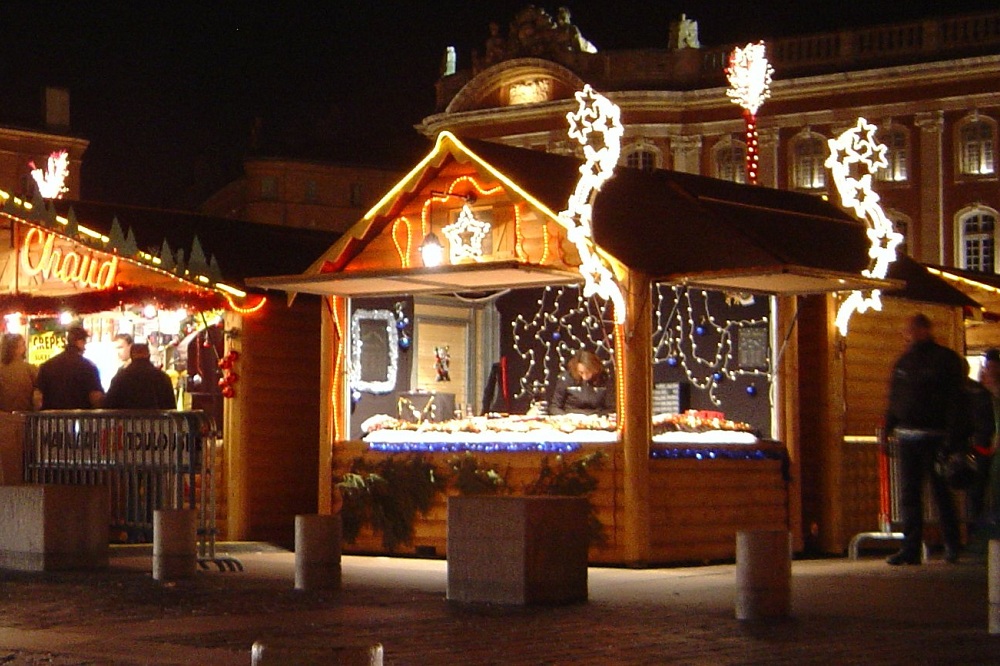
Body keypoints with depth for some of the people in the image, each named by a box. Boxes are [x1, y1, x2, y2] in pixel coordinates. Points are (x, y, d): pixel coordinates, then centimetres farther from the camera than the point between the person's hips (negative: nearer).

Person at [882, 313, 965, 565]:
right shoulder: (903, 362, 16)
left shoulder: (946, 359, -3)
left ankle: (952, 547, 9)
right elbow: (894, 400, 20)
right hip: (907, 436, 6)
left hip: (934, 437, -6)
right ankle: (911, 548, 4)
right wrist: (887, 429, 10)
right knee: (909, 494, 3)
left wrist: (951, 437, -18)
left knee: (941, 492, -2)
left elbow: (955, 400, -10)